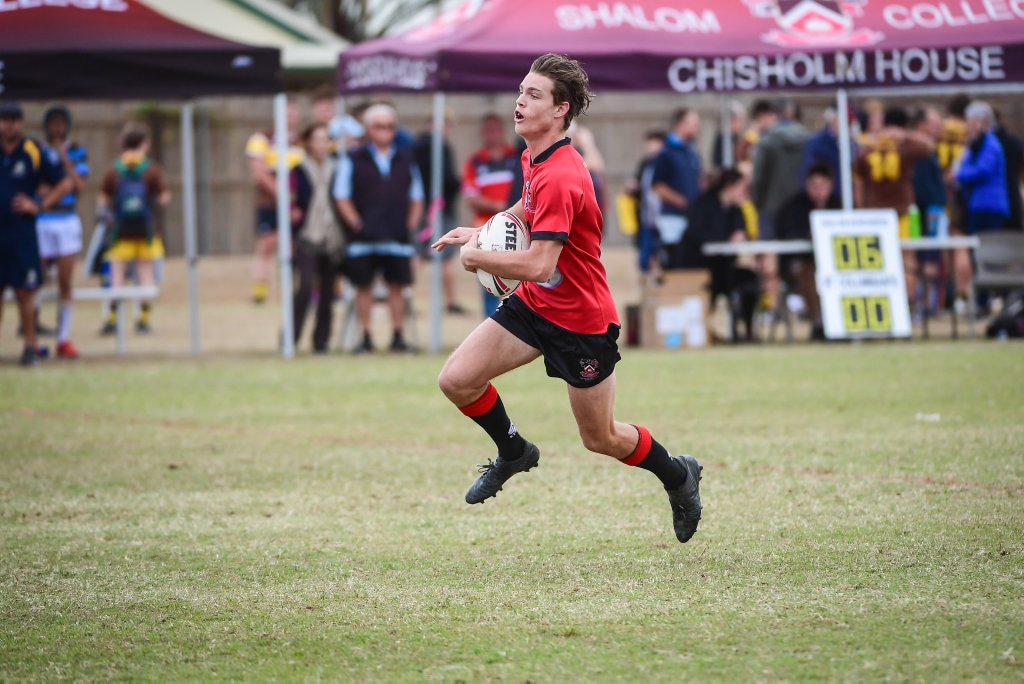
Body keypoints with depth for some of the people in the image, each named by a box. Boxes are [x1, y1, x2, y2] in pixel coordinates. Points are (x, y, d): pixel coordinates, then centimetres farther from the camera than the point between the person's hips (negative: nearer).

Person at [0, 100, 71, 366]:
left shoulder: (34, 153, 1)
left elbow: (64, 184, 6)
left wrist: (39, 205, -3)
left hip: (22, 232, -2)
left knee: (25, 291, 0)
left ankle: (30, 345, 9)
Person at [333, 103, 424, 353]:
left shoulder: (406, 159, 11)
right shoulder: (353, 160, 2)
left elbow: (416, 197, 16)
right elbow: (342, 197, 0)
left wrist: (410, 225, 4)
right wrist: (356, 224, -7)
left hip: (398, 236, 2)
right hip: (364, 237, -2)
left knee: (397, 285, 2)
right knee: (363, 285, 1)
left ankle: (398, 336, 9)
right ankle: (366, 337, 7)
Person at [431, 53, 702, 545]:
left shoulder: (560, 177, -30)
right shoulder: (533, 159, 0)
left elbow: (538, 264, -36)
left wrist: (476, 257, -21)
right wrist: (482, 231, 6)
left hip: (582, 320, -8)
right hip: (535, 303, 8)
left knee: (601, 439, 6)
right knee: (456, 380, -5)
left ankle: (678, 475, 34)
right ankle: (514, 452, 21)